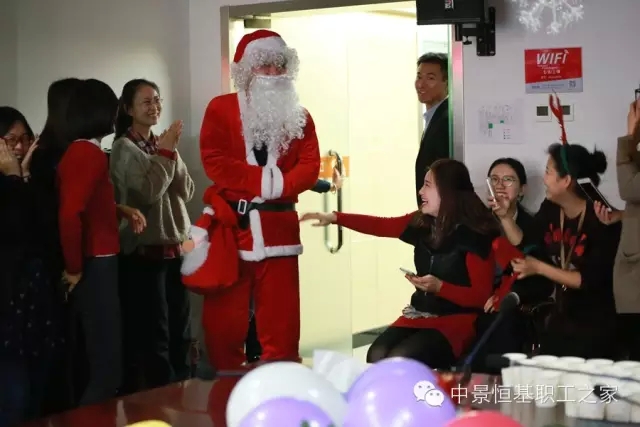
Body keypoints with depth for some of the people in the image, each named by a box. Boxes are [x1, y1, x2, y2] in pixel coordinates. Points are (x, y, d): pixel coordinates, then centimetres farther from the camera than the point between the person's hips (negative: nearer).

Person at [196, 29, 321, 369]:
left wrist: (279, 185, -18)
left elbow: (310, 167, 0)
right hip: (231, 225, -2)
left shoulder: (299, 117, 11)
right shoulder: (220, 109, 3)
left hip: (278, 226, 2)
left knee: (281, 320, 3)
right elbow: (214, 162, -8)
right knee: (224, 320, 2)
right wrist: (264, 179, -17)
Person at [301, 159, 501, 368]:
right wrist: (335, 218, 10)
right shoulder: (422, 223, 5)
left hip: (457, 319, -7)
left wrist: (439, 287, -27)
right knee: (376, 355, -19)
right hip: (419, 315, 7)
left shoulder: (475, 236, -15)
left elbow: (481, 296, -16)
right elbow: (380, 225, 15)